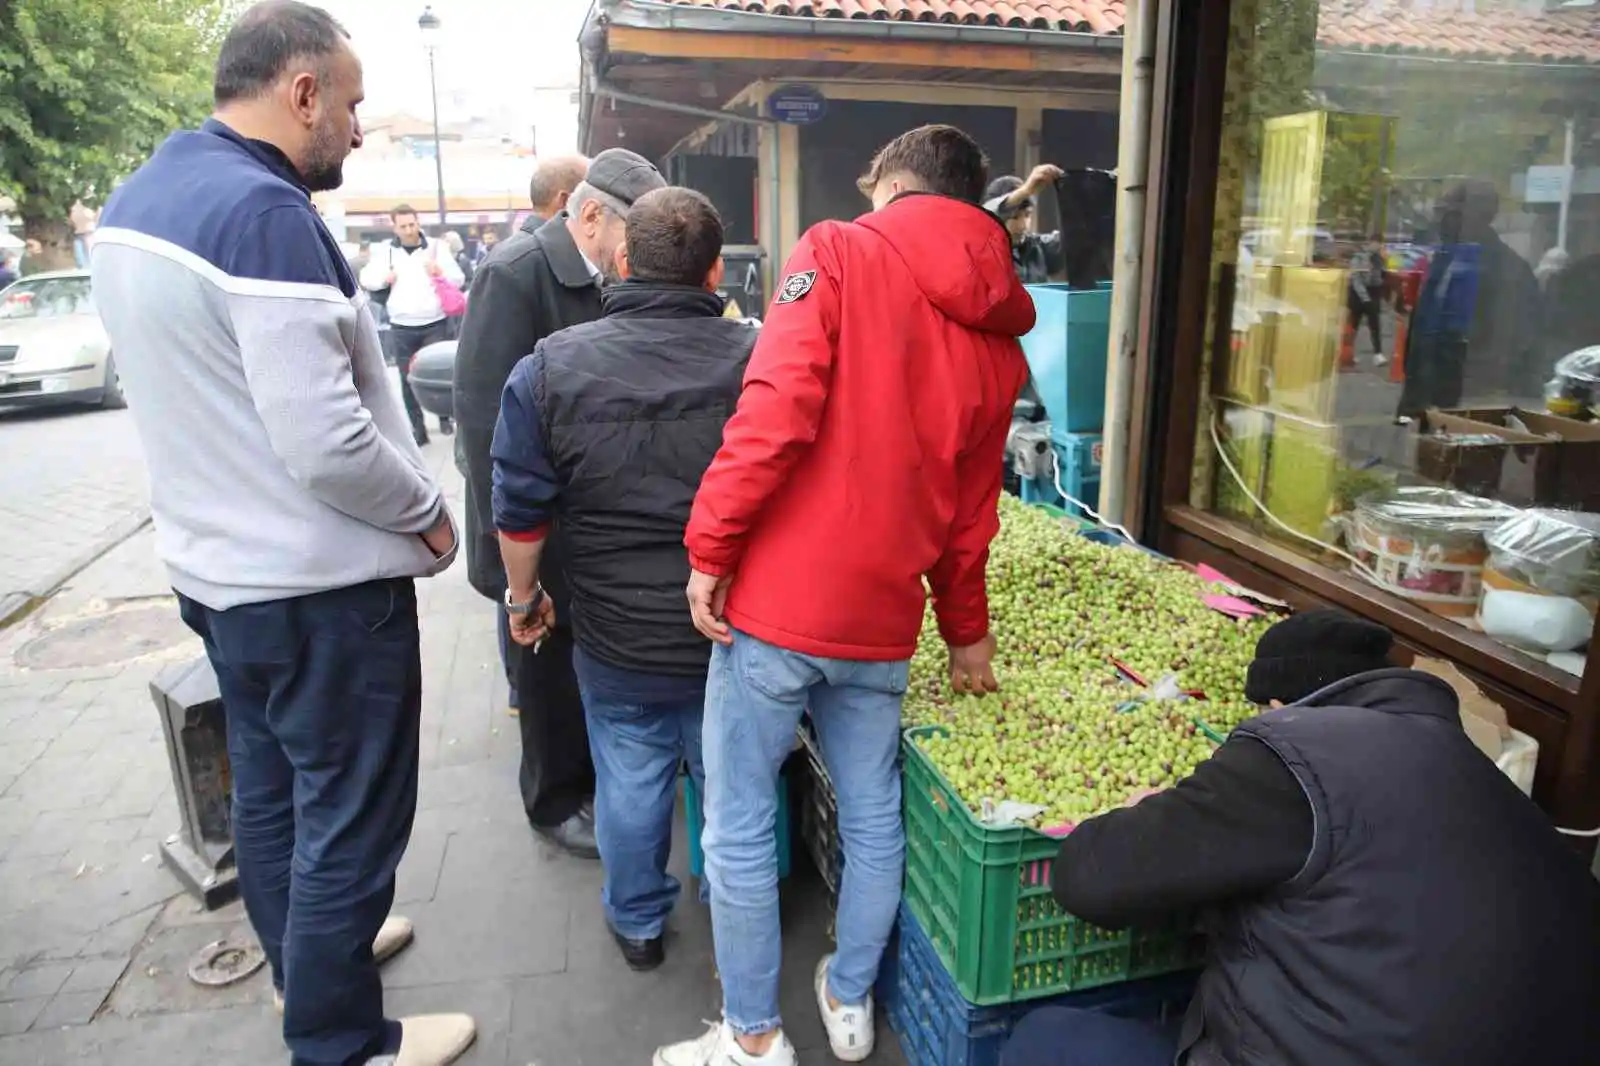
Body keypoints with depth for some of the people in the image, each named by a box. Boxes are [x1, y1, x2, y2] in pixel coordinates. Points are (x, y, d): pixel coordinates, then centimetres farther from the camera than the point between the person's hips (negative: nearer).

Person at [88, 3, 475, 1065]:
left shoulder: (136, 199, 8)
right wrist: (429, 512, -11)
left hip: (216, 564, 10)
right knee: (350, 813, 5)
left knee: (268, 783, 23)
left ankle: (305, 954, 43)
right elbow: (326, 442, -27)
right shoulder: (265, 210, -23)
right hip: (318, 584, -9)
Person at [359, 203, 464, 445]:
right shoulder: (385, 251, 7)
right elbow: (365, 279, 10)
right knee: (408, 380, 5)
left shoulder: (437, 247, 2)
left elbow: (459, 280, 0)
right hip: (401, 328, 2)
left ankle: (446, 418, 22)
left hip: (435, 324, -2)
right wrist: (383, 278, -9)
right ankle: (417, 428, 13)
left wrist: (440, 272, -19)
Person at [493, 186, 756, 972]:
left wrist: (523, 597, 11)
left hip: (614, 641, 0)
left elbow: (520, 512, -5)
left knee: (630, 783, 19)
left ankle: (638, 922, 40)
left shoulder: (550, 367, -11)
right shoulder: (760, 357, -14)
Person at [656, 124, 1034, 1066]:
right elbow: (971, 512, 14)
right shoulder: (1000, 343, 11)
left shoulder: (841, 253, -4)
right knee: (875, 817, 20)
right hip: (883, 621, 6)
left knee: (740, 827, 10)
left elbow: (776, 411, -18)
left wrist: (711, 547, -11)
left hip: (778, 601, -5)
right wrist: (966, 630, 25)